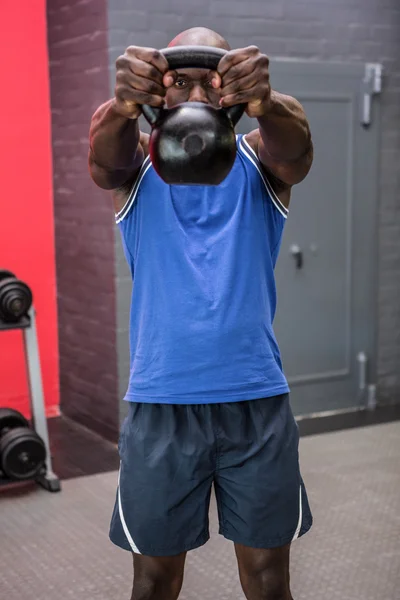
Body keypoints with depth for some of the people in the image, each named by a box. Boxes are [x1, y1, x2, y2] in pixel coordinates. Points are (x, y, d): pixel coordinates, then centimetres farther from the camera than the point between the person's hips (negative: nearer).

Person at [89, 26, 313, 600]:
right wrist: (124, 104, -46)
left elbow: (296, 148, -21)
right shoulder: (139, 161, 3)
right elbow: (106, 158, -22)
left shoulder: (257, 158, 3)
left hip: (257, 401, 1)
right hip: (160, 404, 0)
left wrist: (264, 103, -46)